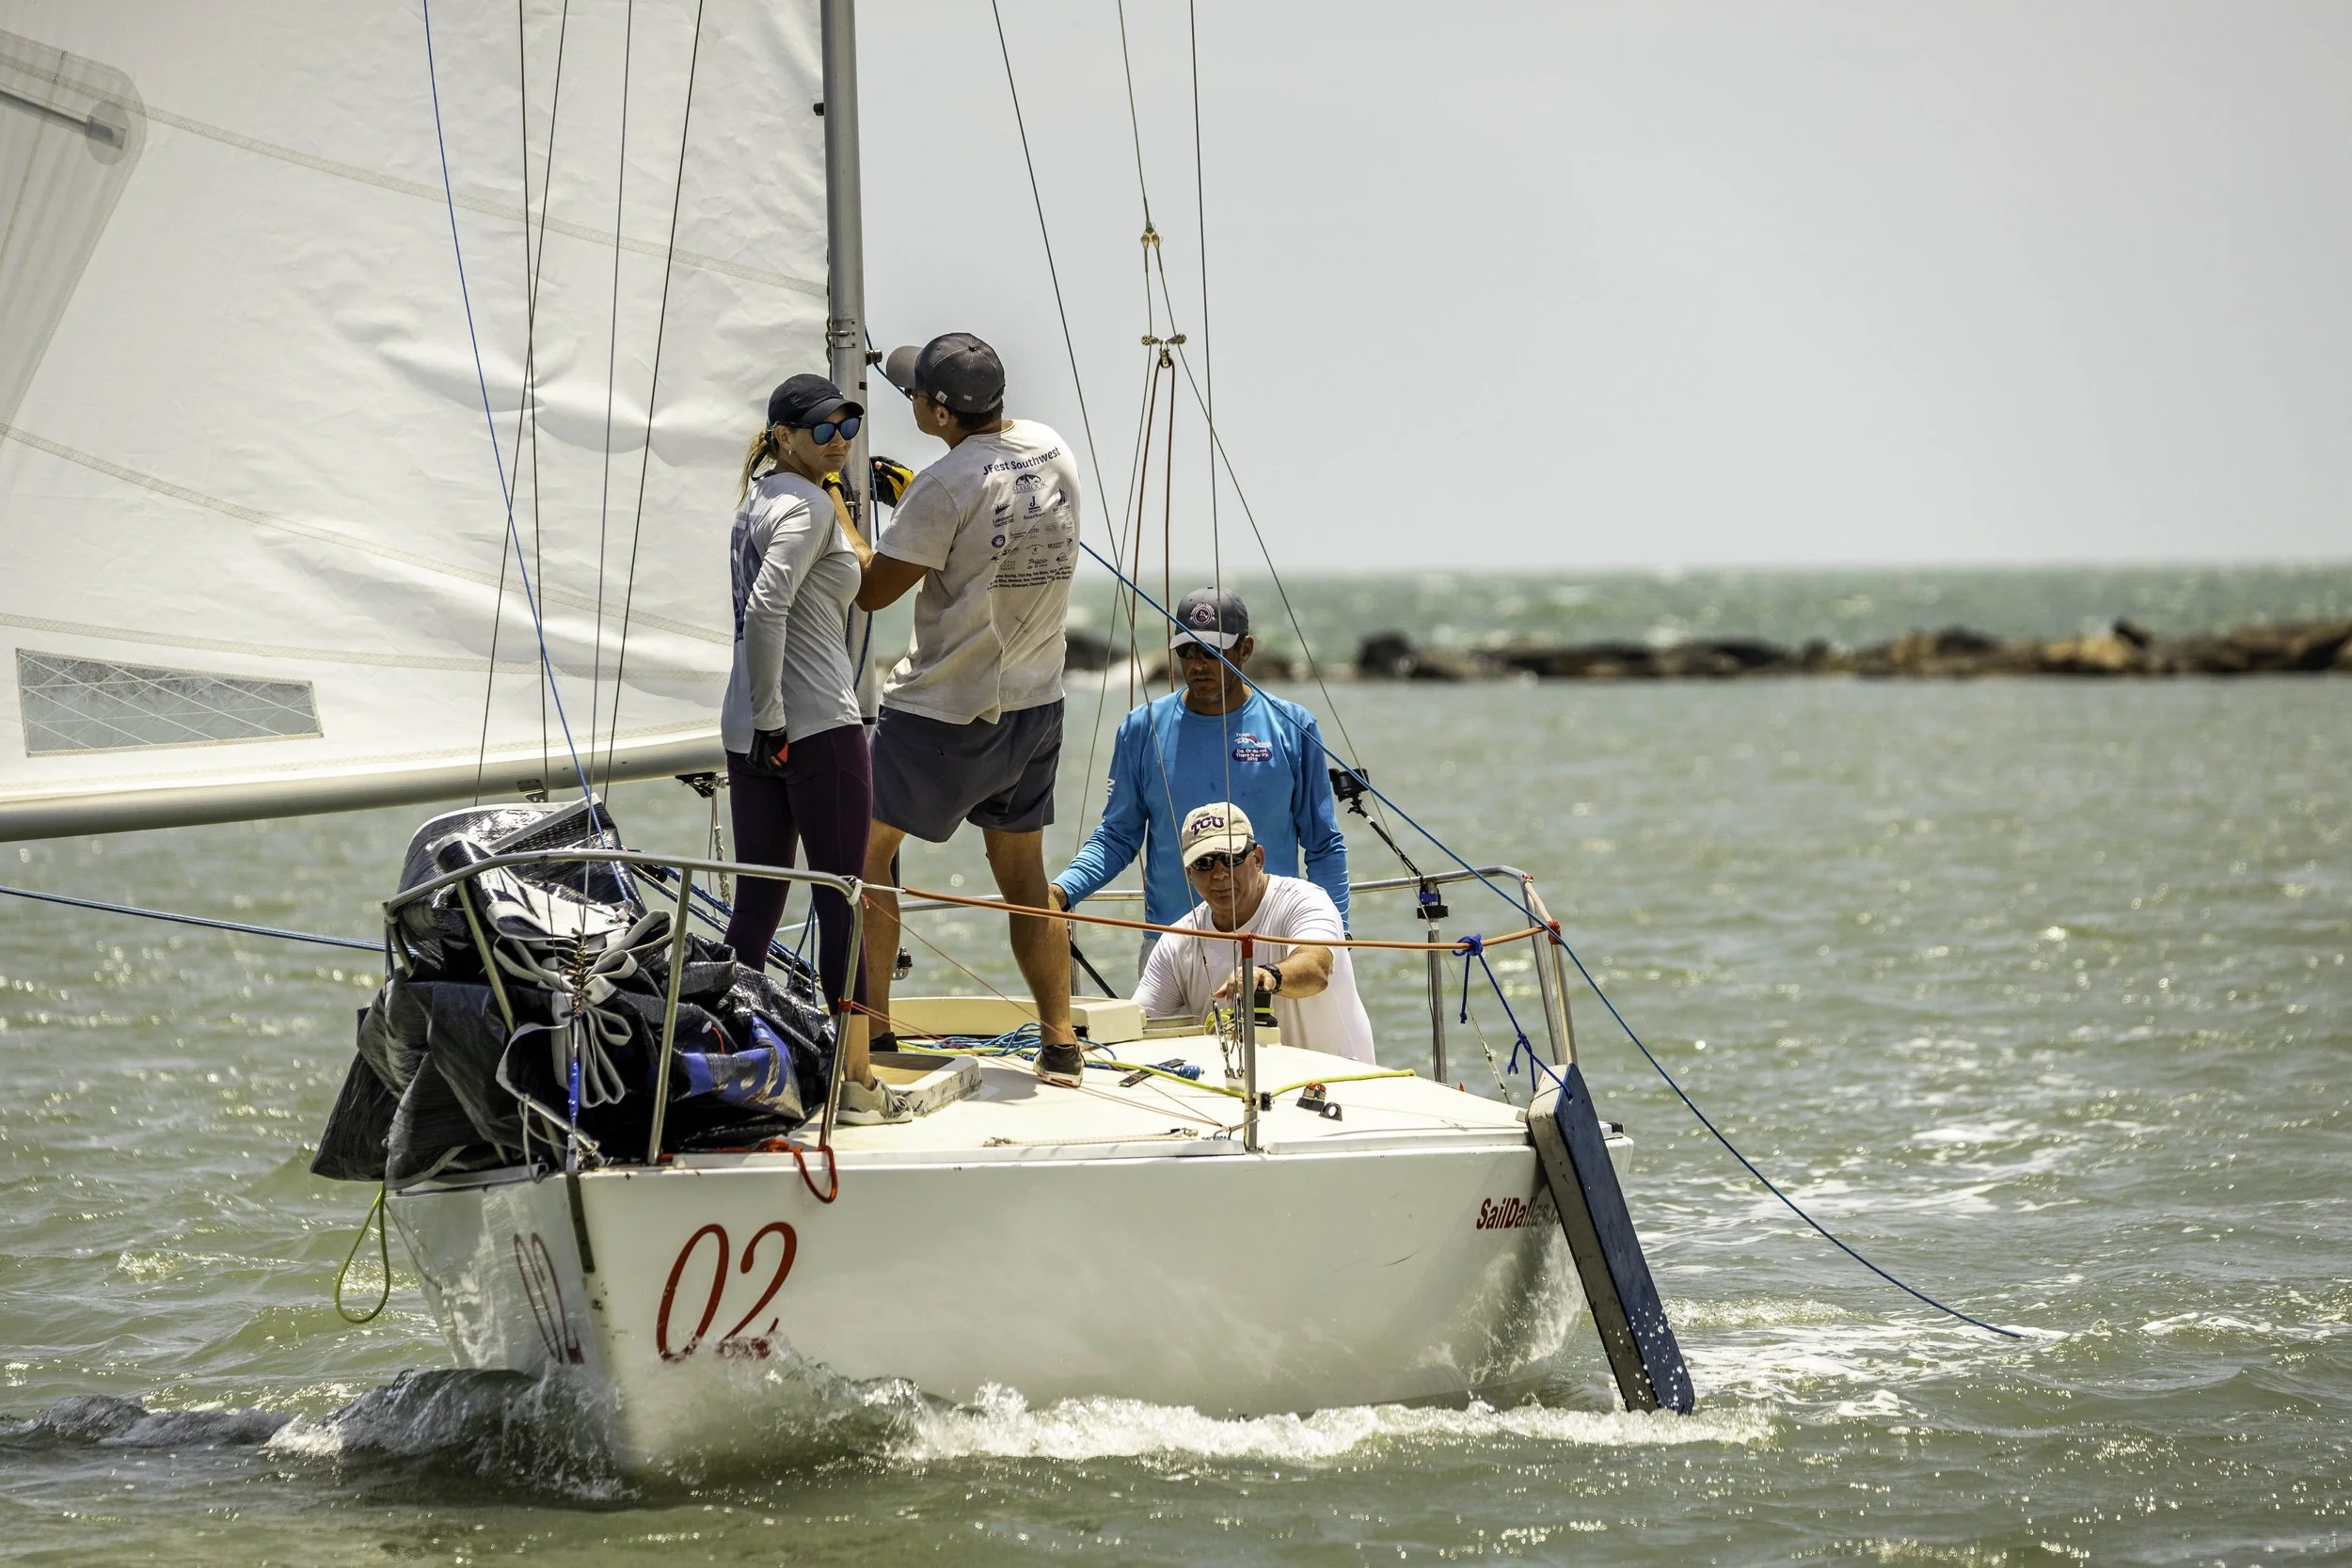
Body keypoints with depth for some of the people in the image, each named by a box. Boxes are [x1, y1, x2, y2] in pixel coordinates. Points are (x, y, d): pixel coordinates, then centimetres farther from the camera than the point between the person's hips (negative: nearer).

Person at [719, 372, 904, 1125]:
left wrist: (763, 722, 17)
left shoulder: (758, 499, 16)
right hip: (819, 723, -8)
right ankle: (855, 1080, 2)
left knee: (758, 899, 10)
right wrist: (774, 718, -20)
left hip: (753, 729, 8)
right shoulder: (808, 505, -12)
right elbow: (765, 610, -24)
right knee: (842, 898, -1)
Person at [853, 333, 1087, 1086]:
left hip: (946, 712, -7)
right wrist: (910, 495, 23)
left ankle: (873, 1027, 5)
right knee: (1023, 874, 14)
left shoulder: (947, 486, -21)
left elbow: (873, 590, -13)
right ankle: (1060, 1043, 10)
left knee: (866, 852, 6)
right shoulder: (1055, 454, 2)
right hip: (1035, 700, 7)